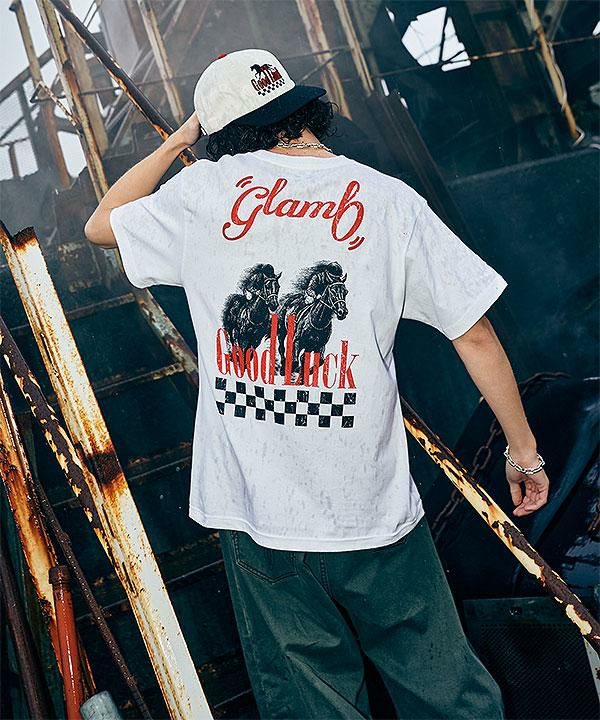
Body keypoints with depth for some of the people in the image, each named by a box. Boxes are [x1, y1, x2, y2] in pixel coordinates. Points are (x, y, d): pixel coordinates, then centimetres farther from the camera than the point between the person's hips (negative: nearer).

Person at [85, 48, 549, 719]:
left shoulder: (206, 191, -1)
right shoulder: (389, 199, -3)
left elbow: (99, 224, 18)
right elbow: (475, 335, -2)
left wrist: (177, 142, 23)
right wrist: (522, 450, 10)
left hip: (255, 520, 1)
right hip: (374, 514, -1)